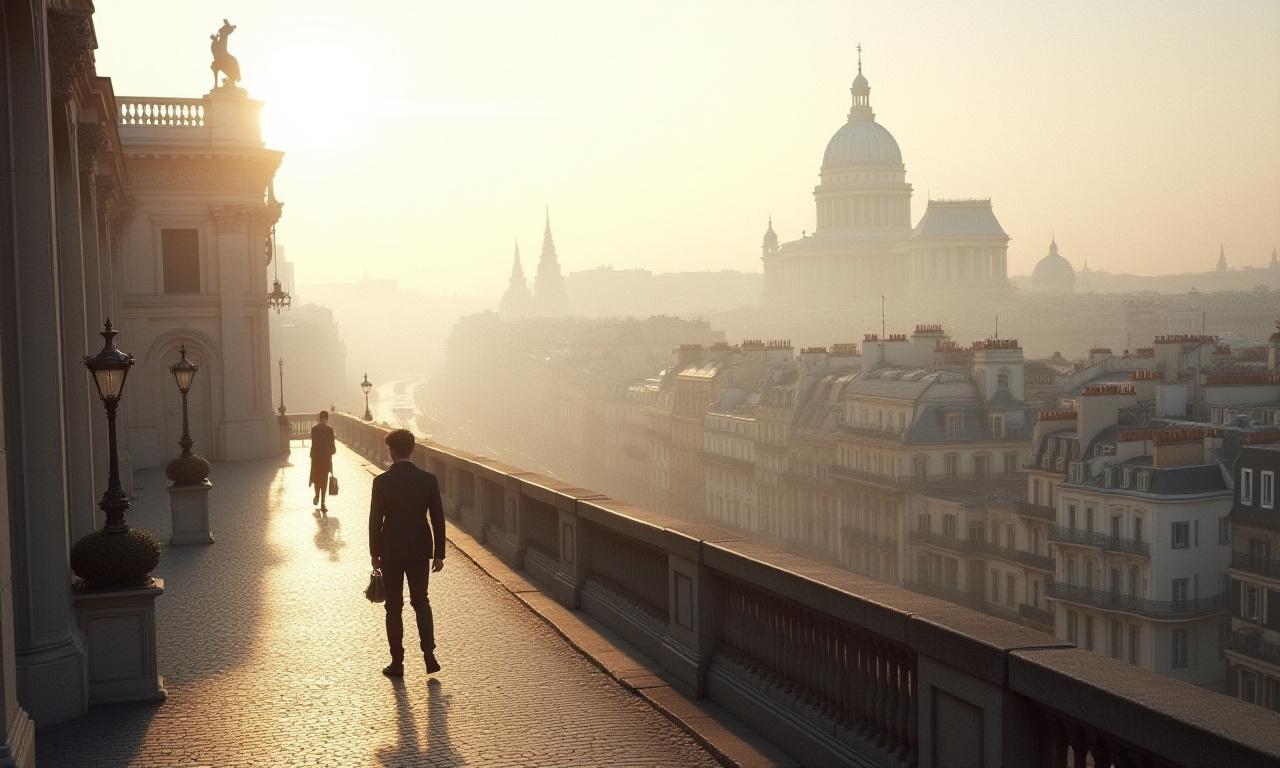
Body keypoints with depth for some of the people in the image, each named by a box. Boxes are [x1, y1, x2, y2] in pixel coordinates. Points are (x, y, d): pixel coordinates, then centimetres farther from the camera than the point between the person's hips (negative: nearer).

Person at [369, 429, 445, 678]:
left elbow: (375, 520, -7)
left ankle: (397, 662, 11)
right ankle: (429, 654, 4)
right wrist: (439, 553, 5)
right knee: (421, 602, 17)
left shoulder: (381, 482, -11)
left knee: (394, 607, 9)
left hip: (391, 552, -2)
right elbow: (437, 519, -3)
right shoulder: (428, 480, -5)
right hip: (420, 551, 2)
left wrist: (374, 553, 4)